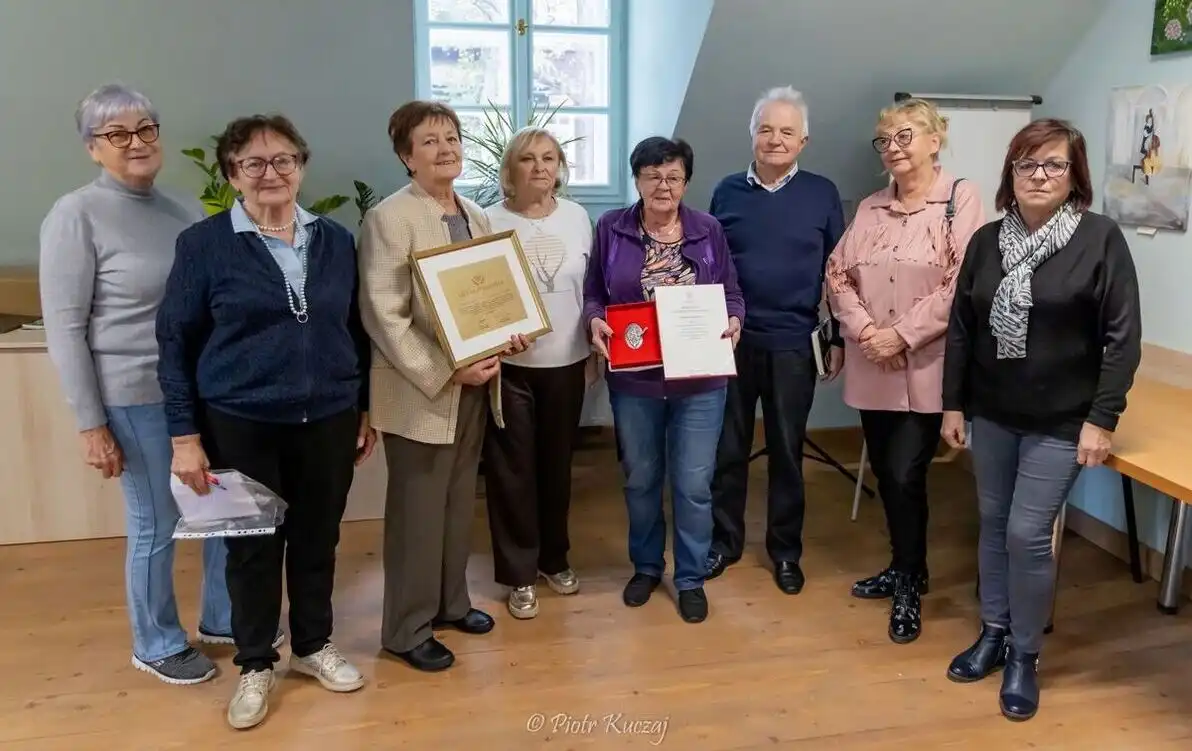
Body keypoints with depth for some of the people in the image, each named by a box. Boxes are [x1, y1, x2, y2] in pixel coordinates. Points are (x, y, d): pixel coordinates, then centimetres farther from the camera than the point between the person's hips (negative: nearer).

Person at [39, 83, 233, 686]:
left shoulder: (185, 211, 7)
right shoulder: (76, 216, -8)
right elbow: (63, 327, -10)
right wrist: (90, 424, -12)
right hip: (137, 398, -6)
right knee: (155, 525, 7)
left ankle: (222, 618, 36)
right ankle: (157, 645, 29)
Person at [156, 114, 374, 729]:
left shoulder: (337, 240, 3)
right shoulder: (204, 243, -6)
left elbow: (357, 331, 10)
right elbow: (175, 341, -4)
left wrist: (365, 408, 10)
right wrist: (185, 436, -8)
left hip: (328, 420, 3)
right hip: (241, 425, -2)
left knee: (317, 539, 14)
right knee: (252, 547, 11)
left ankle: (313, 645, 36)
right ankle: (255, 665, 30)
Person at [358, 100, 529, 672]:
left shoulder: (476, 216, 11)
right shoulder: (389, 218, -12)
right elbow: (384, 317, -18)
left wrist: (507, 335, -2)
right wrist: (445, 372, -23)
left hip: (474, 384, 7)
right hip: (420, 393, -7)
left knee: (459, 502, 18)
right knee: (417, 511, 3)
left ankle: (451, 602, 35)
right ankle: (406, 629, 18)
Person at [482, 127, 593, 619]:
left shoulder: (577, 217, 3)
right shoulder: (489, 221, -8)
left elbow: (590, 288, 10)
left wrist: (595, 348, 10)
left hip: (566, 362, 4)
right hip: (509, 365, -3)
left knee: (557, 464, 16)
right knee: (512, 469, 4)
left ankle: (554, 559, 34)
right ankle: (519, 574, 19)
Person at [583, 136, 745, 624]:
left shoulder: (708, 230, 0)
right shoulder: (611, 228, -1)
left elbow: (731, 294, 6)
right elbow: (593, 294, 4)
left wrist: (733, 321, -14)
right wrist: (595, 322, -16)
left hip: (699, 380, 0)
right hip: (634, 380, 1)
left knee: (693, 484, 5)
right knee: (640, 480, 15)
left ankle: (691, 578, 25)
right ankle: (645, 566, 37)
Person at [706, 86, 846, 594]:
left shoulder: (822, 194, 1)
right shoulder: (728, 191, 4)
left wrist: (839, 338, 1)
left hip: (794, 343, -1)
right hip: (733, 339, 1)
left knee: (787, 450, 10)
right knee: (728, 447, 10)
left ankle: (786, 550, 25)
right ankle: (724, 541, 26)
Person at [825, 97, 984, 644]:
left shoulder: (961, 198, -4)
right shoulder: (870, 208, 12)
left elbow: (962, 285, -13)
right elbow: (838, 273, 6)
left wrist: (903, 334, -16)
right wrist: (863, 328, -10)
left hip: (926, 368, -5)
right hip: (872, 369, 5)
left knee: (904, 476, -6)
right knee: (886, 475, 12)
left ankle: (909, 585, 15)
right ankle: (903, 568, 33)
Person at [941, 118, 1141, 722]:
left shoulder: (1101, 238, -8)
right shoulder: (987, 240, 3)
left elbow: (1123, 336, -9)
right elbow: (961, 327, 7)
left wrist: (1103, 418, -12)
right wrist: (953, 403, 6)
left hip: (1060, 421, -4)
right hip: (990, 414, 4)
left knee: (1028, 534, -3)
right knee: (993, 524, 13)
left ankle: (1025, 655, 17)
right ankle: (993, 633, 30)